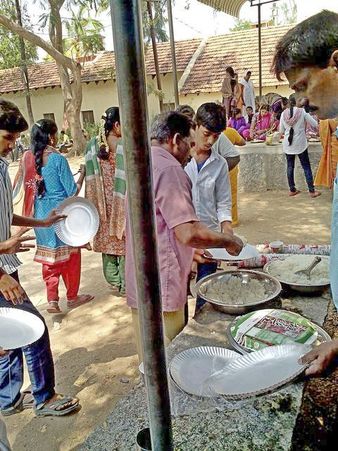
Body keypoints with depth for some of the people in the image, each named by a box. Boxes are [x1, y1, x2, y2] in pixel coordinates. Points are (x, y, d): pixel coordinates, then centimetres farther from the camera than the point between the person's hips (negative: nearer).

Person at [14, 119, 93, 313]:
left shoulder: (28, 157, -1)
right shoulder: (58, 159, -17)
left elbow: (28, 185, 9)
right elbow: (72, 191, -13)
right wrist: (83, 174, 1)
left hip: (40, 214, 5)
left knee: (49, 256, 15)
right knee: (69, 254, 12)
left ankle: (52, 300, 14)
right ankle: (72, 297, 26)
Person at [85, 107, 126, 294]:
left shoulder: (93, 145, -1)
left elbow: (91, 176, 2)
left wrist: (95, 202, 10)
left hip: (104, 202, 4)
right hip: (122, 201, -4)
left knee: (107, 238, 16)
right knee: (124, 239, 7)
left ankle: (113, 279, 28)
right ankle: (126, 283, 15)